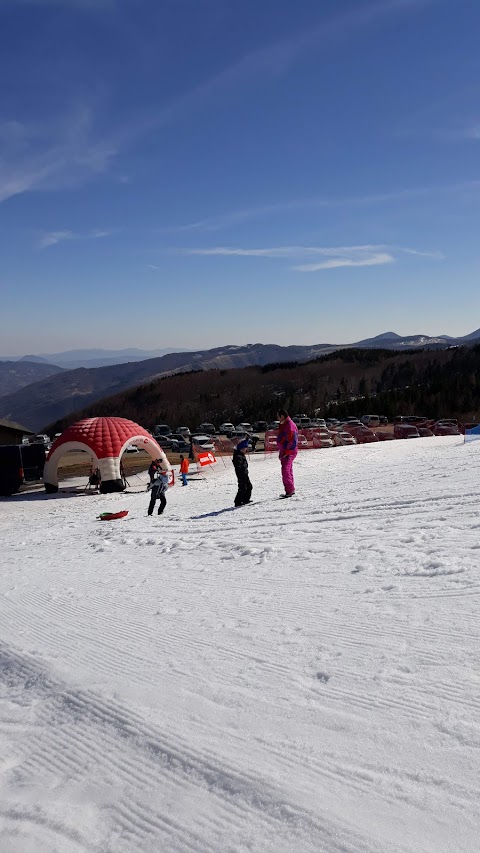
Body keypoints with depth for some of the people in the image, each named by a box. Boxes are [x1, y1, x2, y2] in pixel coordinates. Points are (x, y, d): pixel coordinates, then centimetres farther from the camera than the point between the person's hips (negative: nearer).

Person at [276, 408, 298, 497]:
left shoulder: (290, 426, -17)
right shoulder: (283, 425, 15)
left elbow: (293, 441, -22)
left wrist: (287, 452, -21)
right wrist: (281, 452, 21)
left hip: (289, 452, -10)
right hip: (284, 452, 10)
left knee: (286, 470, -15)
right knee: (288, 471, 14)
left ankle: (290, 490, -12)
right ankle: (291, 490, 21)